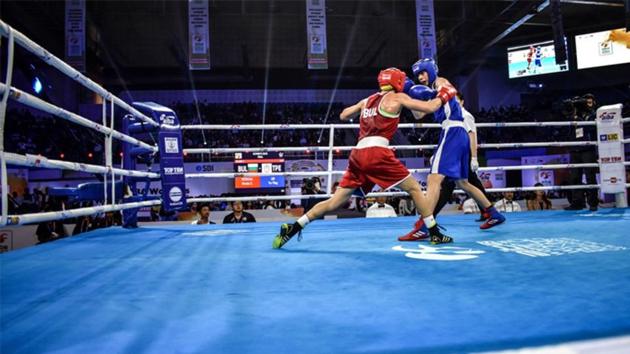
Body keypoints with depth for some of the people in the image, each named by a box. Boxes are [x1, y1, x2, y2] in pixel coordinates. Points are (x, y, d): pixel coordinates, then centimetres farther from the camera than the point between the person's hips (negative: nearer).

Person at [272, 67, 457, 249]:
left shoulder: (367, 100, 24)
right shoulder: (397, 97, 9)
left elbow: (343, 116, 35)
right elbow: (429, 108, 7)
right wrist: (444, 95, 25)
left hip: (358, 155, 6)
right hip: (377, 153, -6)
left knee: (335, 201, 8)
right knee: (414, 188, 10)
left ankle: (291, 229, 3)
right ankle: (435, 234, 13)